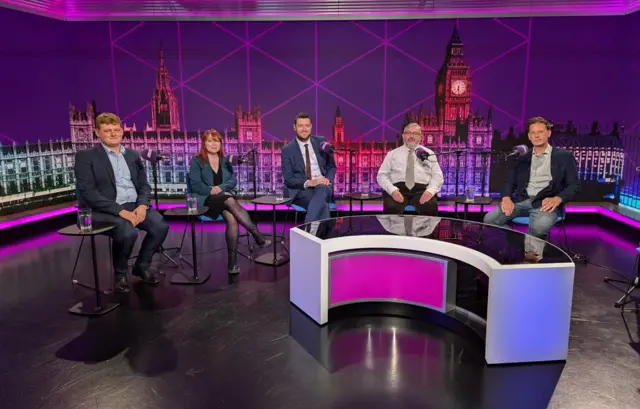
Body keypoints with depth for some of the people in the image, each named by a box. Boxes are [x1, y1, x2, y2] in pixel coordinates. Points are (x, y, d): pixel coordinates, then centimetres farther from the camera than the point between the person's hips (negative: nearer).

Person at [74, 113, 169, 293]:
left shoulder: (133, 155, 15)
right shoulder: (85, 156, -2)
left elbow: (144, 185, 14)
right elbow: (88, 192, -12)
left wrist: (142, 205, -9)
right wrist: (120, 211, -21)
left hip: (134, 206, 5)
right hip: (105, 210, -5)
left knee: (161, 226, -21)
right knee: (128, 232, -33)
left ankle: (141, 266, 5)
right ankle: (120, 274, -2)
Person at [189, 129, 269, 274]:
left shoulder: (225, 161, 16)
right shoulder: (196, 161, 4)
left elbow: (233, 181, 5)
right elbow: (195, 185, -6)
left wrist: (220, 188, -13)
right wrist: (212, 190, -18)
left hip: (225, 199, 3)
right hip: (205, 200, -3)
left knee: (231, 218, -31)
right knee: (230, 200, -35)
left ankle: (232, 260, -32)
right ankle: (258, 236, -32)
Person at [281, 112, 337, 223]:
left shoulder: (320, 142, 12)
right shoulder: (287, 150, 3)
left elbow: (331, 166, 16)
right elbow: (288, 180, -3)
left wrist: (328, 179, -8)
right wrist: (309, 182, -21)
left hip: (323, 186, 2)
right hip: (301, 190, -2)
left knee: (322, 189, -37)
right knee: (322, 204, -36)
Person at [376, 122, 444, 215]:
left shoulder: (429, 153, 18)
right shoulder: (392, 154, 16)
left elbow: (438, 176, 11)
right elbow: (382, 175, 9)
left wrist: (430, 191, -11)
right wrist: (392, 190, -12)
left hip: (422, 190, 1)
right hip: (398, 189, 0)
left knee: (430, 207, -33)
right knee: (391, 208, -35)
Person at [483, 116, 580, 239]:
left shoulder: (564, 156, 12)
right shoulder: (522, 159, 20)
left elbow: (574, 185, 6)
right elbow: (509, 182, 14)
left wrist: (557, 199, -16)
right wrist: (506, 197, -10)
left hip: (545, 202, -3)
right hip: (521, 201, 3)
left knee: (539, 226, -38)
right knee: (489, 219, -24)